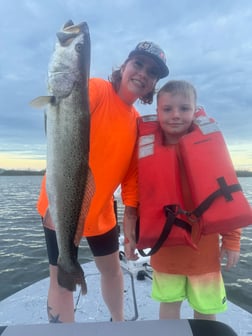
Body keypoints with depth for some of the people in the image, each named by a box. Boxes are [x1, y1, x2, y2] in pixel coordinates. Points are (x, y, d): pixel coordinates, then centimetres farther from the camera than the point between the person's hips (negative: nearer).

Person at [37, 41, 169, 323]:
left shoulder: (138, 123, 5)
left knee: (112, 268, 21)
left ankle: (119, 323, 46)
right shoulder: (94, 89, -11)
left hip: (101, 210, 6)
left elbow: (131, 172, 4)